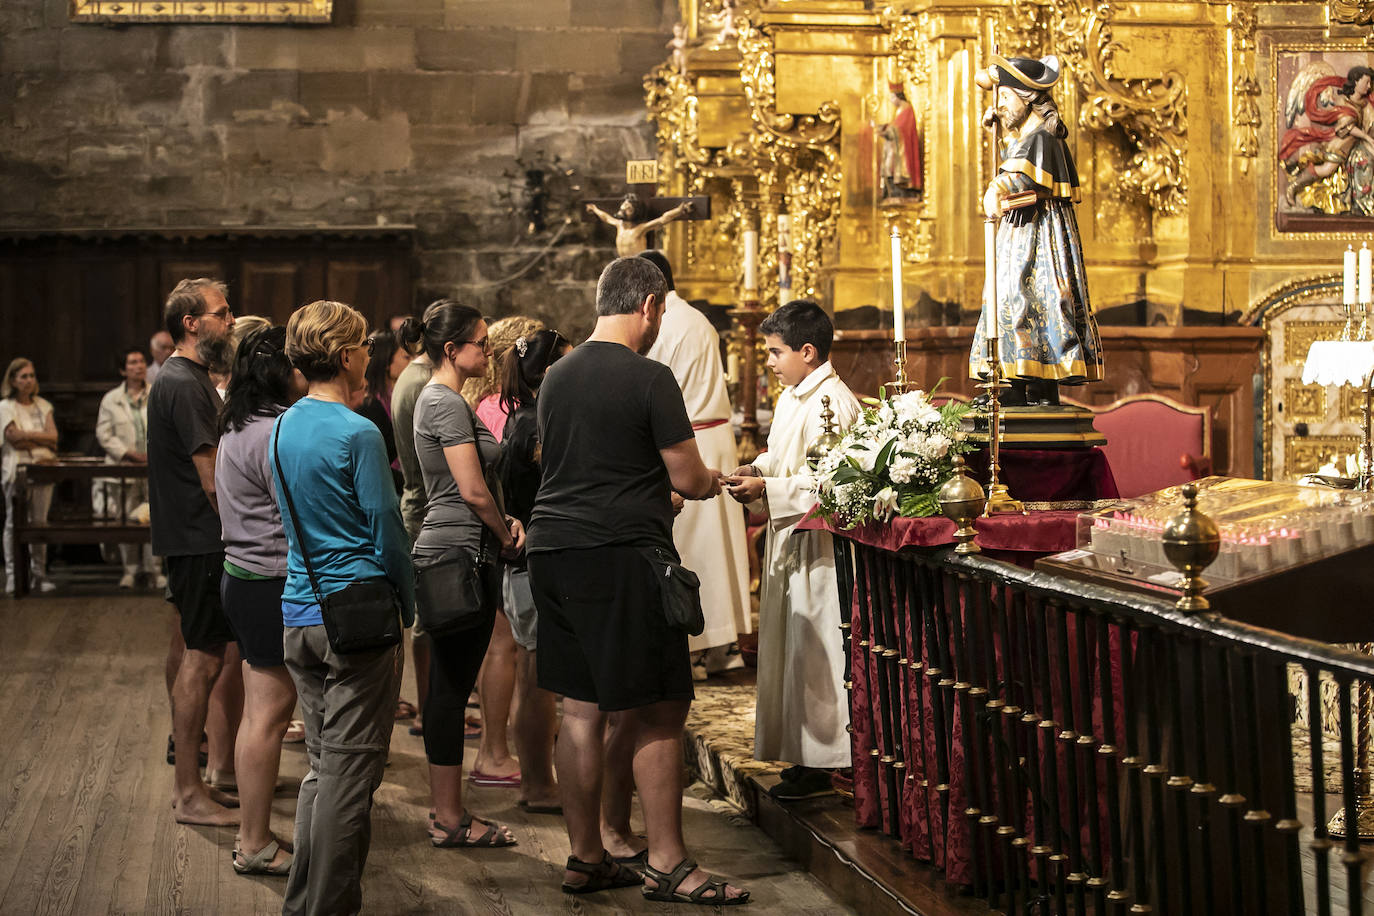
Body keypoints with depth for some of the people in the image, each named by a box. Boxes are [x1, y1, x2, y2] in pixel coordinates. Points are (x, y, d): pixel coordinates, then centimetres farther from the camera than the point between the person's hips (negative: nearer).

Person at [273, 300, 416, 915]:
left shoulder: (284, 426, 8)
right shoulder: (358, 435, -15)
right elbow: (386, 534, -11)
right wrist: (408, 604, 2)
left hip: (298, 611, 8)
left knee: (321, 765, 16)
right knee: (349, 770, 0)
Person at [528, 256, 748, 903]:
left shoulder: (556, 377, 13)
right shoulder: (648, 378, -10)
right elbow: (689, 480, -7)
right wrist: (713, 480, 16)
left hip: (551, 551, 8)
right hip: (622, 555, -7)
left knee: (581, 711, 11)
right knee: (657, 715, 0)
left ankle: (585, 858, 17)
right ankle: (666, 864, 3)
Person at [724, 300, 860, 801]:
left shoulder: (832, 404, -18)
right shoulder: (792, 397, 13)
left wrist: (767, 490, -21)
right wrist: (758, 468, 7)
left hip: (819, 547, -10)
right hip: (790, 539, 10)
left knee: (814, 652, -4)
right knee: (791, 647, 14)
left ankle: (819, 763, 4)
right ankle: (804, 754, 22)